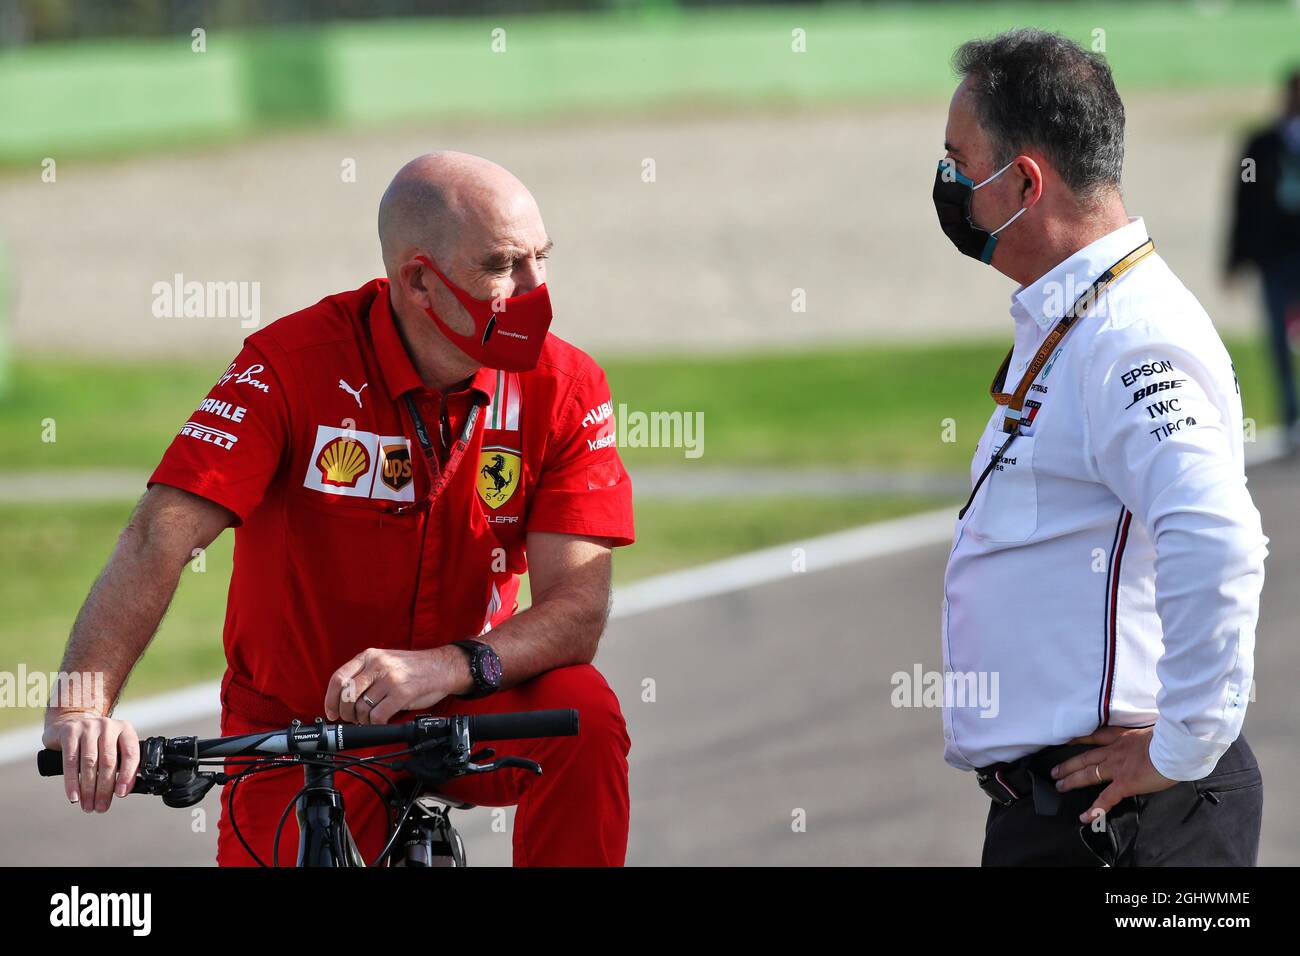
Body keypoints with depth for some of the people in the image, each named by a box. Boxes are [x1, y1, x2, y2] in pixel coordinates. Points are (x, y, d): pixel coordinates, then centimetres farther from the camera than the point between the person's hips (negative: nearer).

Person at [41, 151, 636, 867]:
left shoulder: (564, 388, -11)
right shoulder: (294, 364, -18)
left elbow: (577, 609, -17)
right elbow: (160, 538, -26)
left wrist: (445, 668, -37)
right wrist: (82, 707, -40)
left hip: (463, 712, 0)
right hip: (297, 726, 0)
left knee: (586, 714, -27)